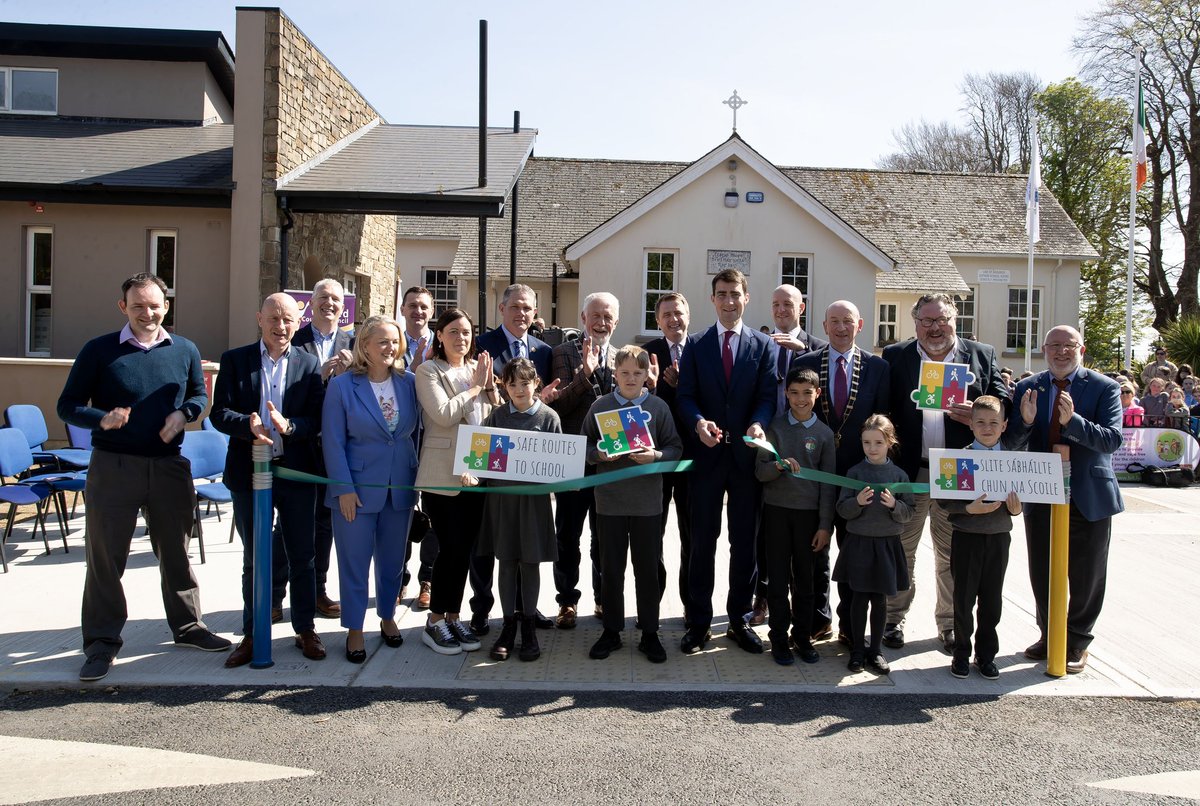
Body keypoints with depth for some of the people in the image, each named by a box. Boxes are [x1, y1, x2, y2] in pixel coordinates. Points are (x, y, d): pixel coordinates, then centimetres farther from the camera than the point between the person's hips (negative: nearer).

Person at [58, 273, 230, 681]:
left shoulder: (184, 351, 5)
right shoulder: (99, 350, -3)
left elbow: (199, 394, 18)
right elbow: (68, 405, -1)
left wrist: (183, 414, -4)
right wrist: (102, 418, -22)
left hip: (169, 465, 3)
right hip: (113, 465, -2)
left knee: (176, 550, 13)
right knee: (105, 555, 3)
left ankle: (187, 626, 28)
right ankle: (102, 641, 16)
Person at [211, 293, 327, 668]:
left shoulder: (309, 364, 2)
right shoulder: (235, 360, 2)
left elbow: (318, 419, -5)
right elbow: (220, 413, -5)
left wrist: (288, 426, -24)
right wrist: (248, 425, -25)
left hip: (297, 472, 0)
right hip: (249, 472, 0)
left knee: (302, 557, 10)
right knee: (253, 559, 13)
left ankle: (305, 629, 24)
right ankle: (252, 634, 25)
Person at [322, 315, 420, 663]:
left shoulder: (408, 383, 2)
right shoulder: (342, 385, -7)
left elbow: (417, 432, 8)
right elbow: (332, 441, -8)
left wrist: (418, 478, 4)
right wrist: (344, 488, -13)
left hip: (400, 488, 3)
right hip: (357, 489, -3)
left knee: (392, 560, 15)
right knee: (354, 562, 5)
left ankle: (387, 617, 34)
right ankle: (354, 630, 21)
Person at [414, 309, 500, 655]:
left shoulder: (478, 368, 13)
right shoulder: (429, 370, -4)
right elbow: (443, 414, -18)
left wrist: (490, 386, -4)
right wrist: (475, 386, -9)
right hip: (443, 474, -6)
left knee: (465, 548, 10)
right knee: (452, 547, -4)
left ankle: (453, 616, 23)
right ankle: (435, 623, 12)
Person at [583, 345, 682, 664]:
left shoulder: (658, 407, 1)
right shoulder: (600, 406, 2)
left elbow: (675, 448, 2)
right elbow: (584, 446, 7)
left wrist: (656, 455, -16)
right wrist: (599, 455, -13)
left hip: (648, 502, 0)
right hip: (609, 500, 1)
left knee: (648, 570, 8)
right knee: (611, 569, 9)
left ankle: (649, 634, 21)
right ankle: (611, 631, 23)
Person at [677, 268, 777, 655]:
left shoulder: (764, 346, 5)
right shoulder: (696, 347, 7)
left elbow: (768, 395, -2)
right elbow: (686, 396, 0)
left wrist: (758, 424, -23)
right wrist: (698, 422, -21)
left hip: (746, 453, 0)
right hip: (707, 453, 0)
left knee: (745, 542, 9)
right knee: (702, 540, 5)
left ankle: (739, 619, 21)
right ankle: (698, 622, 15)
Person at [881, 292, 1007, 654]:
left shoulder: (982, 355, 6)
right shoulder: (895, 356, 5)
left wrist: (976, 415, -16)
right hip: (908, 472, 0)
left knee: (952, 555, 11)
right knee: (901, 551, 8)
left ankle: (949, 624, 25)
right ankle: (894, 620, 21)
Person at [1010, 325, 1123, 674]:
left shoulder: (1104, 388, -6)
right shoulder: (1027, 388, 2)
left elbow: (1112, 439, -17)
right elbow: (1014, 443, -2)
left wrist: (1072, 420, -32)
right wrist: (1025, 420, -23)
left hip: (1089, 496, -2)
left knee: (1085, 576, 10)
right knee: (1042, 573, 13)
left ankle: (1077, 642, 27)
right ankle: (1049, 634, 32)